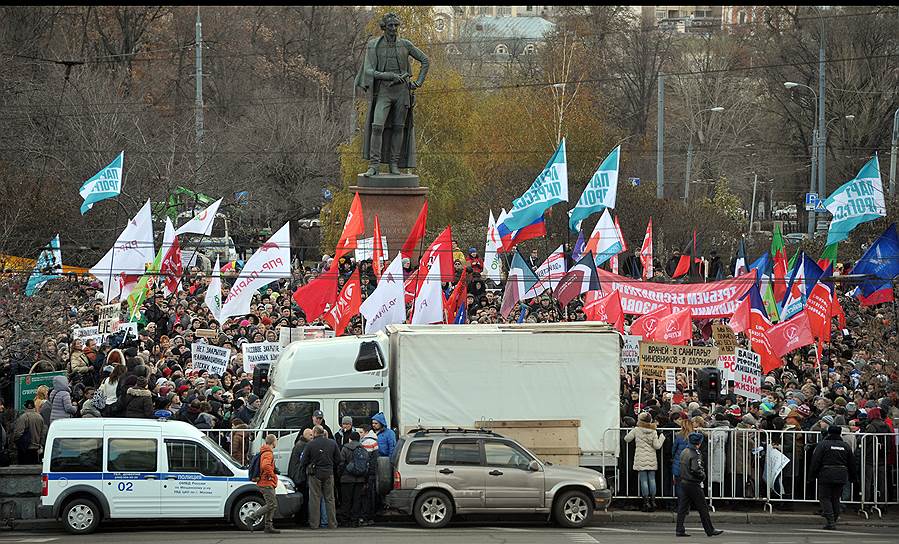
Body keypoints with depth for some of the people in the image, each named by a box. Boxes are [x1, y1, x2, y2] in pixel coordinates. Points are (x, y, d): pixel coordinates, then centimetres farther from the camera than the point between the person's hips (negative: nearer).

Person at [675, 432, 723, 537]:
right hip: (693, 484, -8)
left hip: (683, 483, 8)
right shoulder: (695, 454, -17)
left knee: (682, 507, 8)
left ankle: (679, 530, 5)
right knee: (702, 508, 1)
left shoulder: (684, 452, 9)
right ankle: (710, 530, 6)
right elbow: (695, 469, -25)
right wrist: (703, 475, -7)